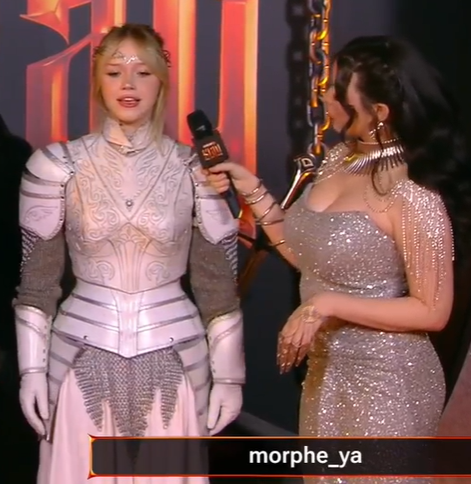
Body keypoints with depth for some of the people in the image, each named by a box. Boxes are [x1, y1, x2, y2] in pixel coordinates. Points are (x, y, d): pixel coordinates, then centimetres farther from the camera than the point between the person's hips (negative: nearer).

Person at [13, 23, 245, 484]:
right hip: (84, 357, 0)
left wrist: (227, 374, 2)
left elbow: (218, 283, 2)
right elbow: (36, 277, 2)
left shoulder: (196, 168, -2)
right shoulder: (57, 165, -3)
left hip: (174, 358, 0)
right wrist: (32, 368, -2)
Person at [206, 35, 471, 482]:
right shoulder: (339, 160, 1)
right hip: (325, 369, 8)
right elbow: (310, 258, 6)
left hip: (385, 380, -8)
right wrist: (252, 192, 0)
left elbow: (432, 311, -20)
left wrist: (327, 306, -22)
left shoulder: (412, 194, -23)